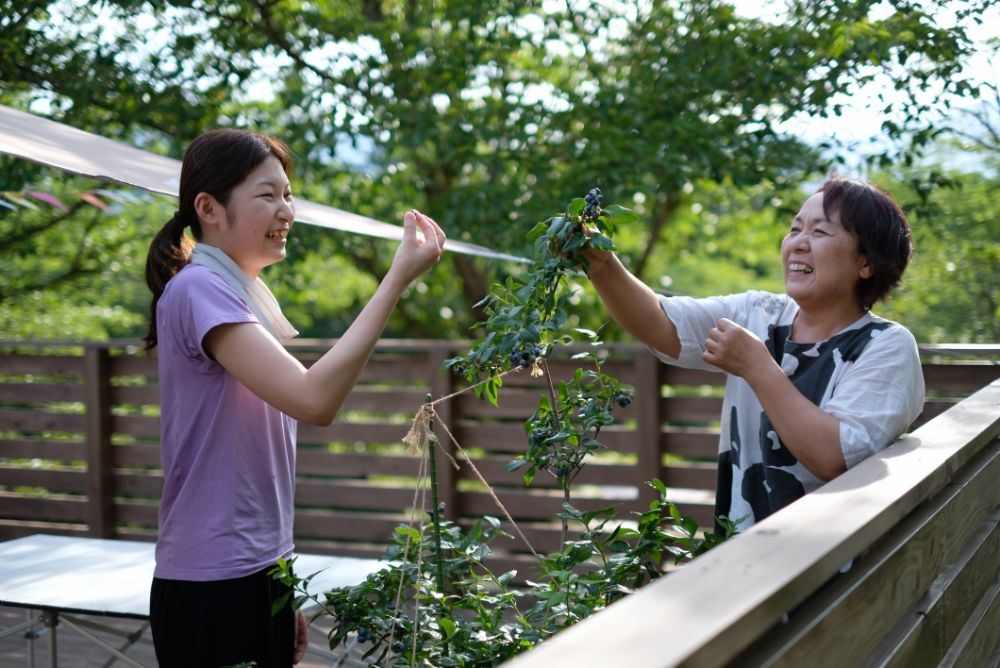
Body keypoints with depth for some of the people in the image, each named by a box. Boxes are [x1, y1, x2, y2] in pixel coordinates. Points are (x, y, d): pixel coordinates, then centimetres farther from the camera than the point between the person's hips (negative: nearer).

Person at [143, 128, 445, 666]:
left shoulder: (249, 293, 13)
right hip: (213, 587, -8)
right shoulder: (197, 289, -14)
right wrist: (399, 278, -24)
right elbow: (313, 398, -27)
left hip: (261, 573, 8)